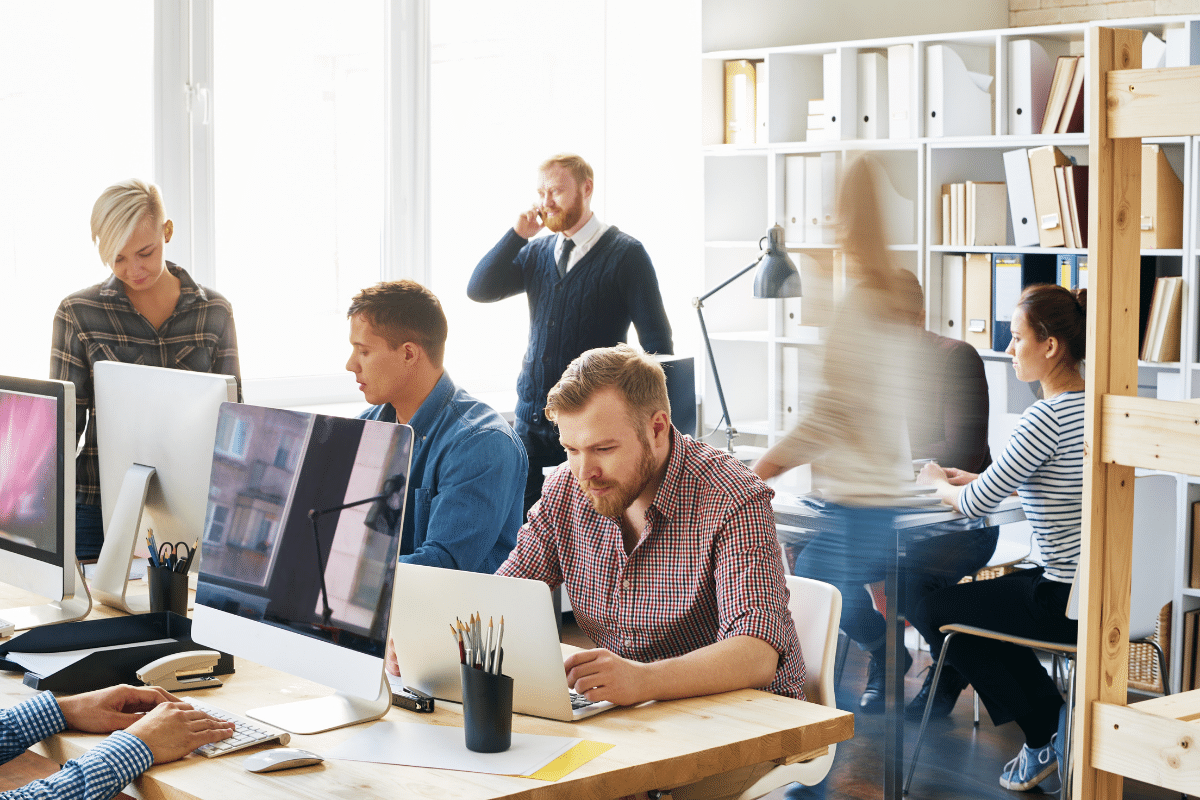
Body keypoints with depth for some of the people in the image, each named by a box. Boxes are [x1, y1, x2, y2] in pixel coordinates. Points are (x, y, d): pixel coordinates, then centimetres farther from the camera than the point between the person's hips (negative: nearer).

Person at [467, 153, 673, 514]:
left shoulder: (626, 254, -2)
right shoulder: (537, 252, 13)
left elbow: (657, 342, -3)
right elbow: (479, 290, 4)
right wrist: (518, 234, -2)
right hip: (532, 413, 5)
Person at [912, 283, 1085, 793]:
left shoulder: (1047, 417, -22)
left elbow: (977, 505, -16)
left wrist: (939, 484, 6)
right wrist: (977, 479, 15)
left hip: (1066, 600, -10)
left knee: (930, 610, 5)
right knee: (982, 593, 30)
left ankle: (1047, 735, 14)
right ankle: (1052, 725, 28)